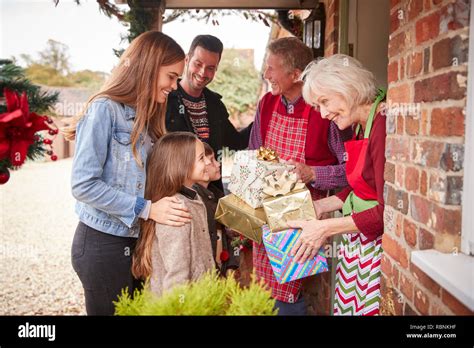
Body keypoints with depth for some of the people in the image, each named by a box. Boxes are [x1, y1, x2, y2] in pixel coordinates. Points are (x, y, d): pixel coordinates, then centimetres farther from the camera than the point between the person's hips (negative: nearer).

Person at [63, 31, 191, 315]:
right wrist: (147, 209, -19)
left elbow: (143, 182, 6)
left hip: (136, 240, 7)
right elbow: (83, 184, -19)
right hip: (102, 243, -7)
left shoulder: (147, 116, 11)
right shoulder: (104, 109, -14)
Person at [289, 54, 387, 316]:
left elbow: (387, 210, -22)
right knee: (348, 305, 11)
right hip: (356, 242, 8)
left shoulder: (383, 125, -19)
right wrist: (319, 206, 9)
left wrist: (325, 228, -17)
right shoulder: (359, 126, 10)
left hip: (377, 243, -8)